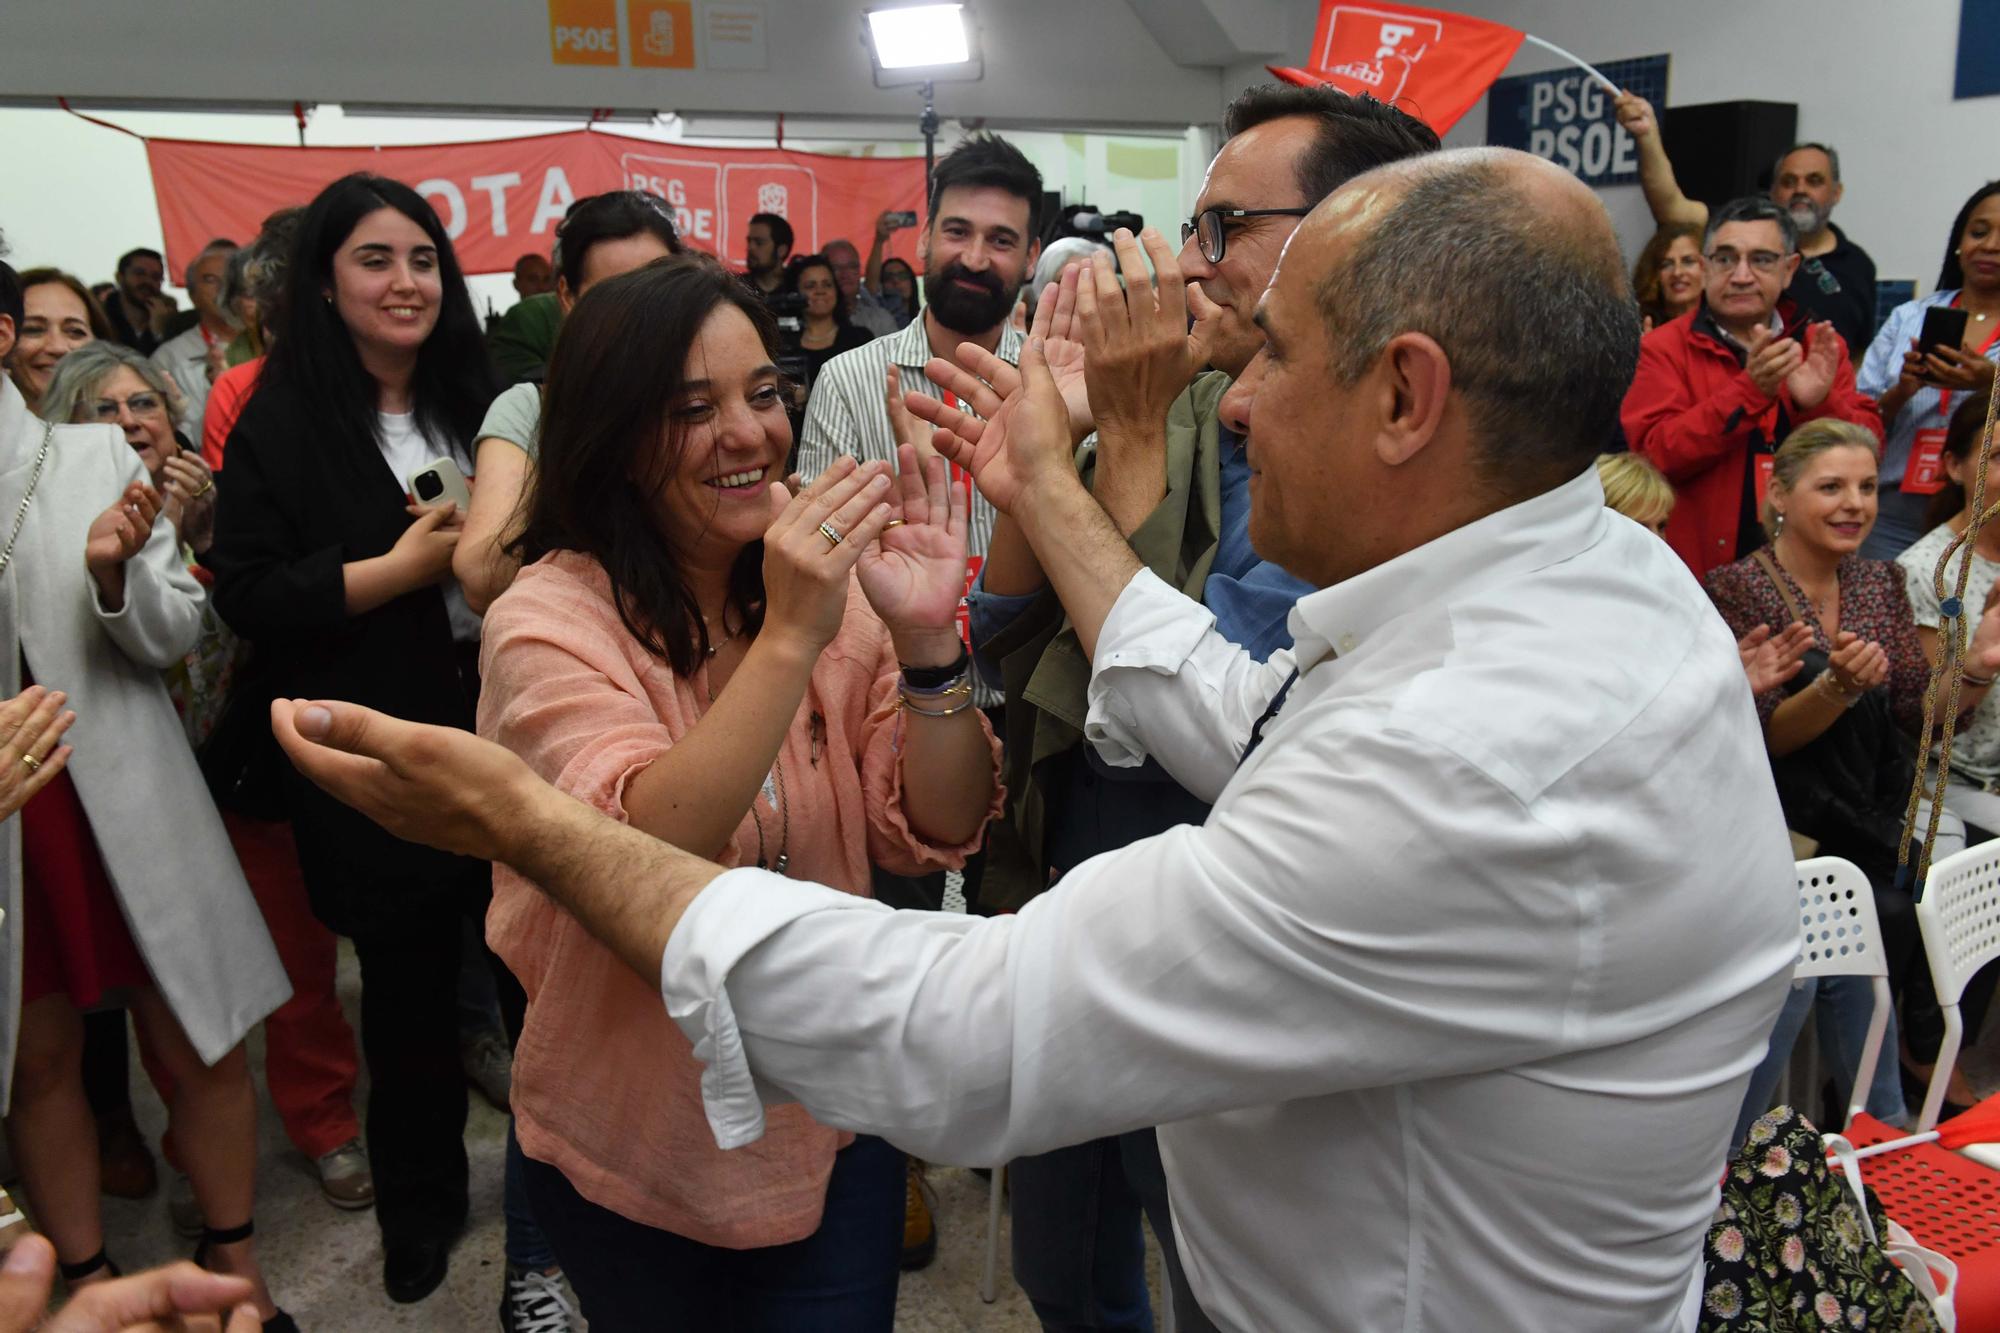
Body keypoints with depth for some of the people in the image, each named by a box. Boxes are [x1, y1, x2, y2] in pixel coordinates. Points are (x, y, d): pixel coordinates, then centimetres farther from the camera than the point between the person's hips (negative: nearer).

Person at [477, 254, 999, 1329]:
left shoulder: (834, 586, -5)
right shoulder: (548, 619, -16)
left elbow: (936, 839, -11)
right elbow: (645, 856, -30)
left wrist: (927, 640, -26)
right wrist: (788, 638, -38)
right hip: (635, 1154, -2)